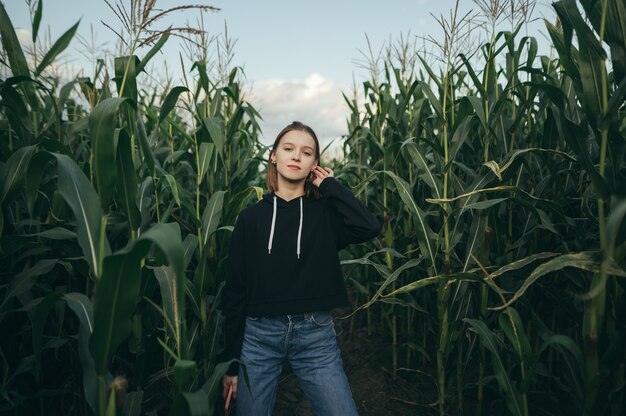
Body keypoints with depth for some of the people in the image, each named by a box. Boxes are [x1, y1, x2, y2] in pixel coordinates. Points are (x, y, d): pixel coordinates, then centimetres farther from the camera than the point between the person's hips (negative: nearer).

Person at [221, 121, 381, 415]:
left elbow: (370, 227, -19)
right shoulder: (251, 217, 2)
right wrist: (231, 362, 2)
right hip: (258, 335, 1)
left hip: (316, 335, 0)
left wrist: (330, 185, -7)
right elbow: (235, 290, 2)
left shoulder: (325, 212, 2)